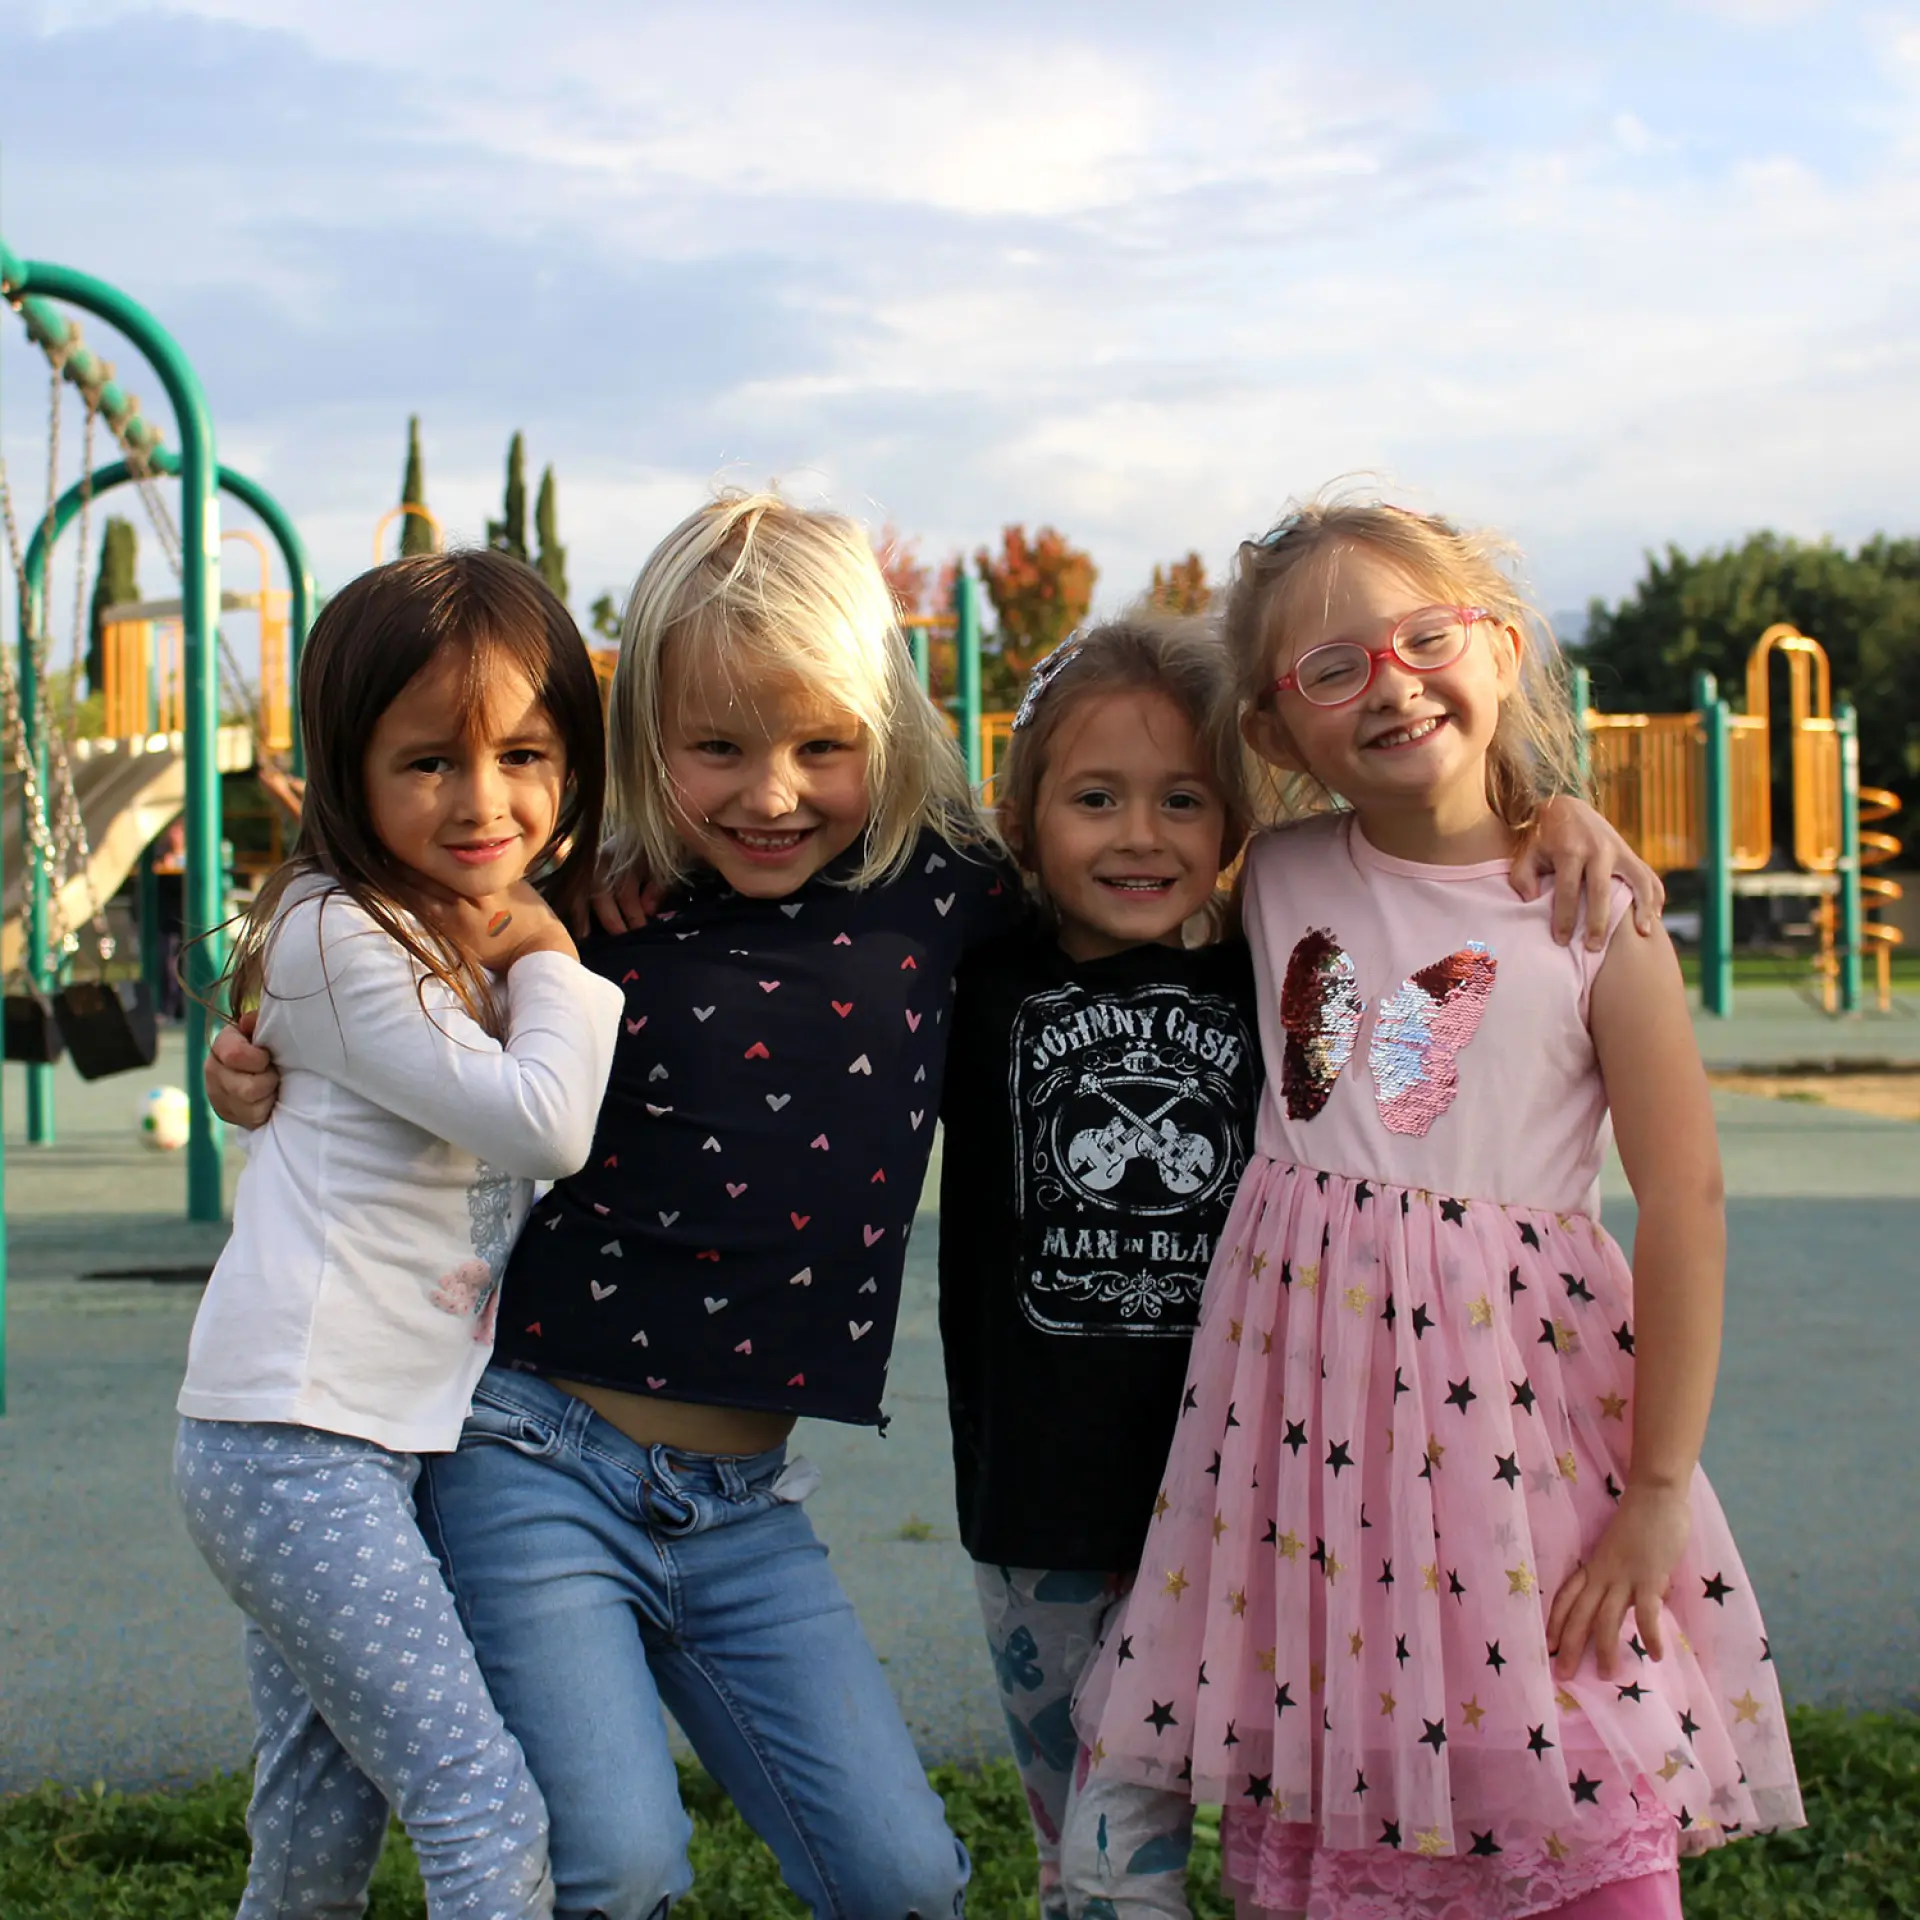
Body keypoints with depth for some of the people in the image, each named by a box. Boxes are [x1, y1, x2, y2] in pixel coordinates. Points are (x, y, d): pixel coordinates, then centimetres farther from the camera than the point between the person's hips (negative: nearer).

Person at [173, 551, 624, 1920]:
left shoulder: (485, 942, 14)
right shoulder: (342, 938, -14)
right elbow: (542, 1124, -19)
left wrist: (543, 953, 10)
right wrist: (551, 963, -6)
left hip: (389, 1444, 9)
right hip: (299, 1445, -9)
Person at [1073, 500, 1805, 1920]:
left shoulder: (1590, 916, -7)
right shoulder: (1277, 881, 3)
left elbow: (1685, 1199, -7)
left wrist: (1662, 1489, -9)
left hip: (1516, 1403, -3)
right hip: (1304, 1384, 3)